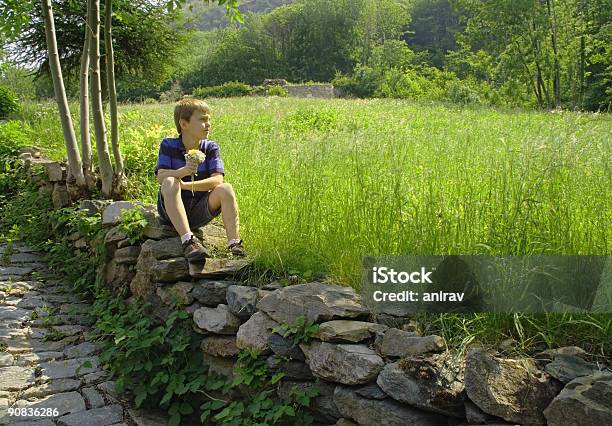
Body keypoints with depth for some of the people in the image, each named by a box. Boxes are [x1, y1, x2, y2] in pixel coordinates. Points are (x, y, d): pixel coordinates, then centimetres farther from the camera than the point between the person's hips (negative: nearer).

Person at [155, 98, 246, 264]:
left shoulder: (211, 148, 1)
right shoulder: (168, 145, -3)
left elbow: (217, 179, -13)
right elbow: (161, 177, -16)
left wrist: (187, 185, -26)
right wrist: (183, 171, -37)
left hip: (199, 211, 2)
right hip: (172, 210, -1)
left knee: (226, 189, -21)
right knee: (170, 182, -30)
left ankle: (234, 243, -27)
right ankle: (188, 240, -41)